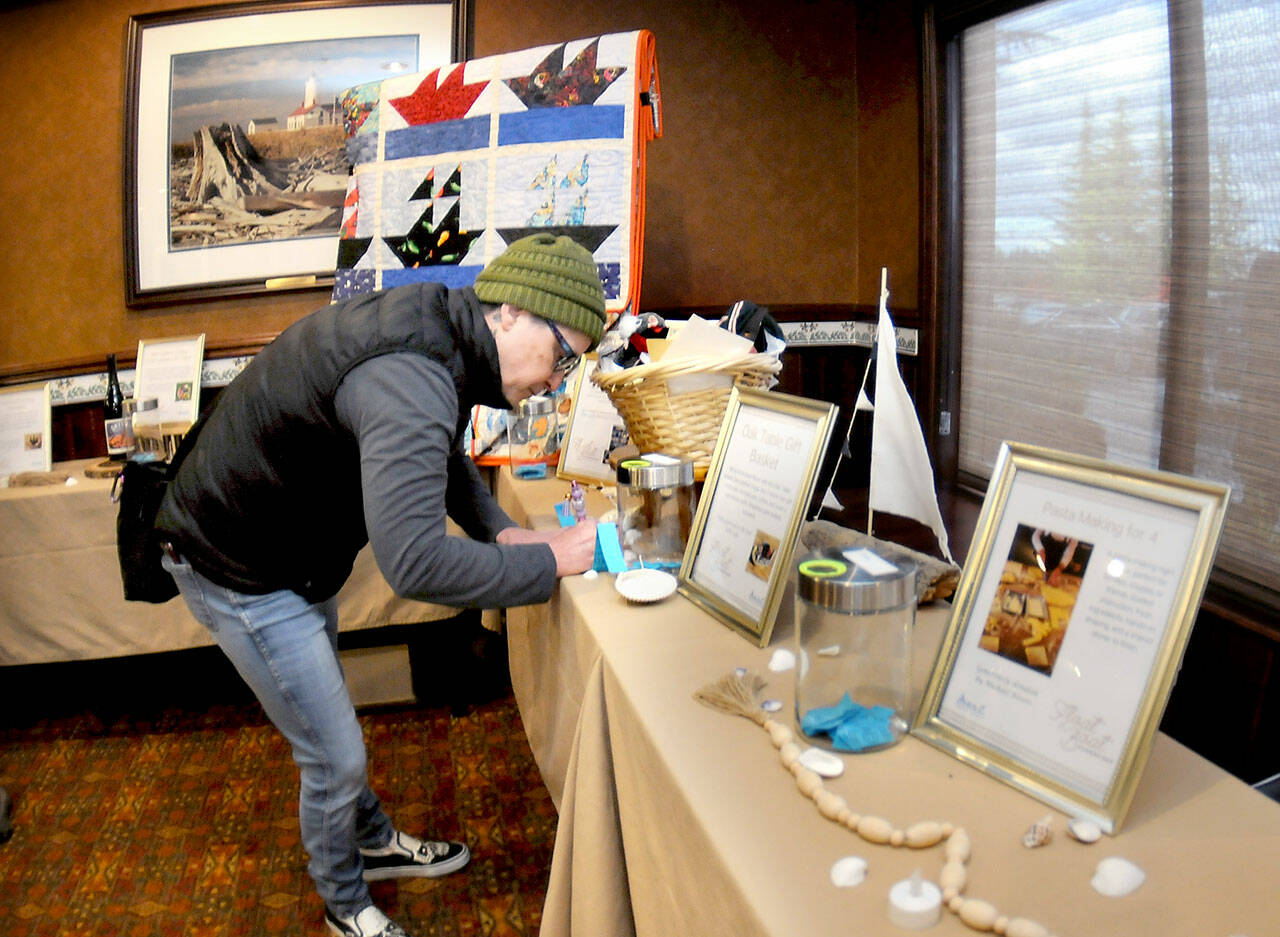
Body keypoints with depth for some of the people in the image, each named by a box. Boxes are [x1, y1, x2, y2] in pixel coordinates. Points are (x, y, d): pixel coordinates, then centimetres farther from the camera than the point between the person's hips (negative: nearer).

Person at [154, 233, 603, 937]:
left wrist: (497, 529, -2)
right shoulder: (409, 379, -37)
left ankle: (373, 842, 48)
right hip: (241, 574, -9)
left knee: (327, 722, 27)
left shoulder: (436, 331, -6)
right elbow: (414, 563, -44)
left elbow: (442, 456, 13)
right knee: (336, 758, 4)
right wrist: (547, 563, -32)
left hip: (295, 553, 10)